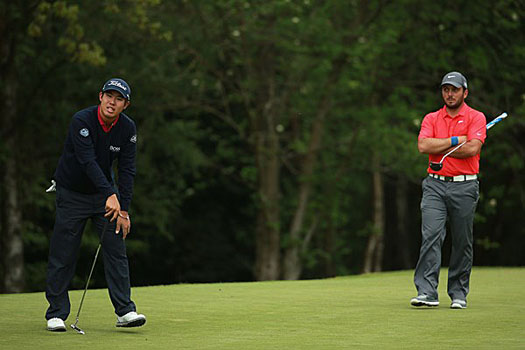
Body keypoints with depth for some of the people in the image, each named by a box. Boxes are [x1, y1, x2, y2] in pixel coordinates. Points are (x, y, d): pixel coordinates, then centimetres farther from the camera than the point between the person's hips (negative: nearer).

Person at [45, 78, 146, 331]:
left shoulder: (127, 128, -8)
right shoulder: (81, 121, -23)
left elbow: (127, 170, -8)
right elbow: (88, 161, -32)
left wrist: (124, 210, -15)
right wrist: (110, 196, -42)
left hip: (105, 192, 4)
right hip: (72, 193, -4)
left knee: (116, 248, -5)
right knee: (63, 255, -3)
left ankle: (125, 311, -3)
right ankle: (56, 314, 6)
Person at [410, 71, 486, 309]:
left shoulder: (476, 118, 4)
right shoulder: (431, 119, 13)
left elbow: (473, 148, -13)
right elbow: (423, 145, -5)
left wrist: (441, 148, -5)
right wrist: (455, 141, -7)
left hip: (464, 186, -1)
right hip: (435, 185, 1)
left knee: (462, 242, 3)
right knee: (431, 235, -12)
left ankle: (458, 293, 13)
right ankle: (427, 292, -16)